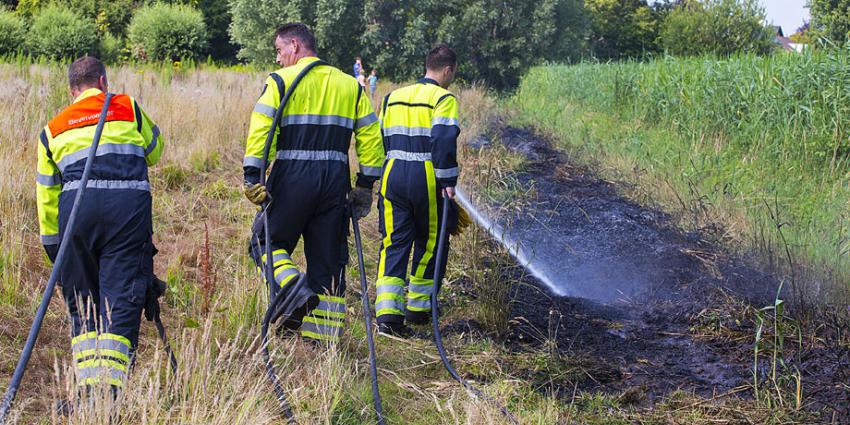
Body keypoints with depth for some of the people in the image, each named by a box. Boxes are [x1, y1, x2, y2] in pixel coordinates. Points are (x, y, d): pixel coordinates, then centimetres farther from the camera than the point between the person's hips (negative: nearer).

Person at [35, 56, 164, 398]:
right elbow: (154, 152, 30)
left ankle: (87, 384, 4)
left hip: (76, 206, 2)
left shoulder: (52, 129, 22)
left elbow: (46, 195, 21)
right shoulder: (128, 107, 17)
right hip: (129, 203, -2)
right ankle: (110, 387, -14)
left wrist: (54, 248, 27)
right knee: (121, 297, -2)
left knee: (81, 301, 13)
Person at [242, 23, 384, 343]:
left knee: (268, 241, 12)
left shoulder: (281, 81, 1)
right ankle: (322, 333, 10)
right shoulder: (350, 85, 15)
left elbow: (260, 129, -11)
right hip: (335, 179, 4)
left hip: (292, 176, -4)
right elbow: (371, 136, 11)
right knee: (328, 258, 10)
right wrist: (366, 184, 13)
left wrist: (252, 176, -12)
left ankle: (294, 289, -13)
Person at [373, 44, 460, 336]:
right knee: (429, 243, 13)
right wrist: (448, 181, -15)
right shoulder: (443, 99, -5)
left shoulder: (393, 97, 16)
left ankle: (388, 313, -9)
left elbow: (382, 139, 18)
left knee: (394, 243, 4)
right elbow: (443, 140, -18)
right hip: (426, 178, -5)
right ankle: (418, 307, 22)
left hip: (393, 175, 5)